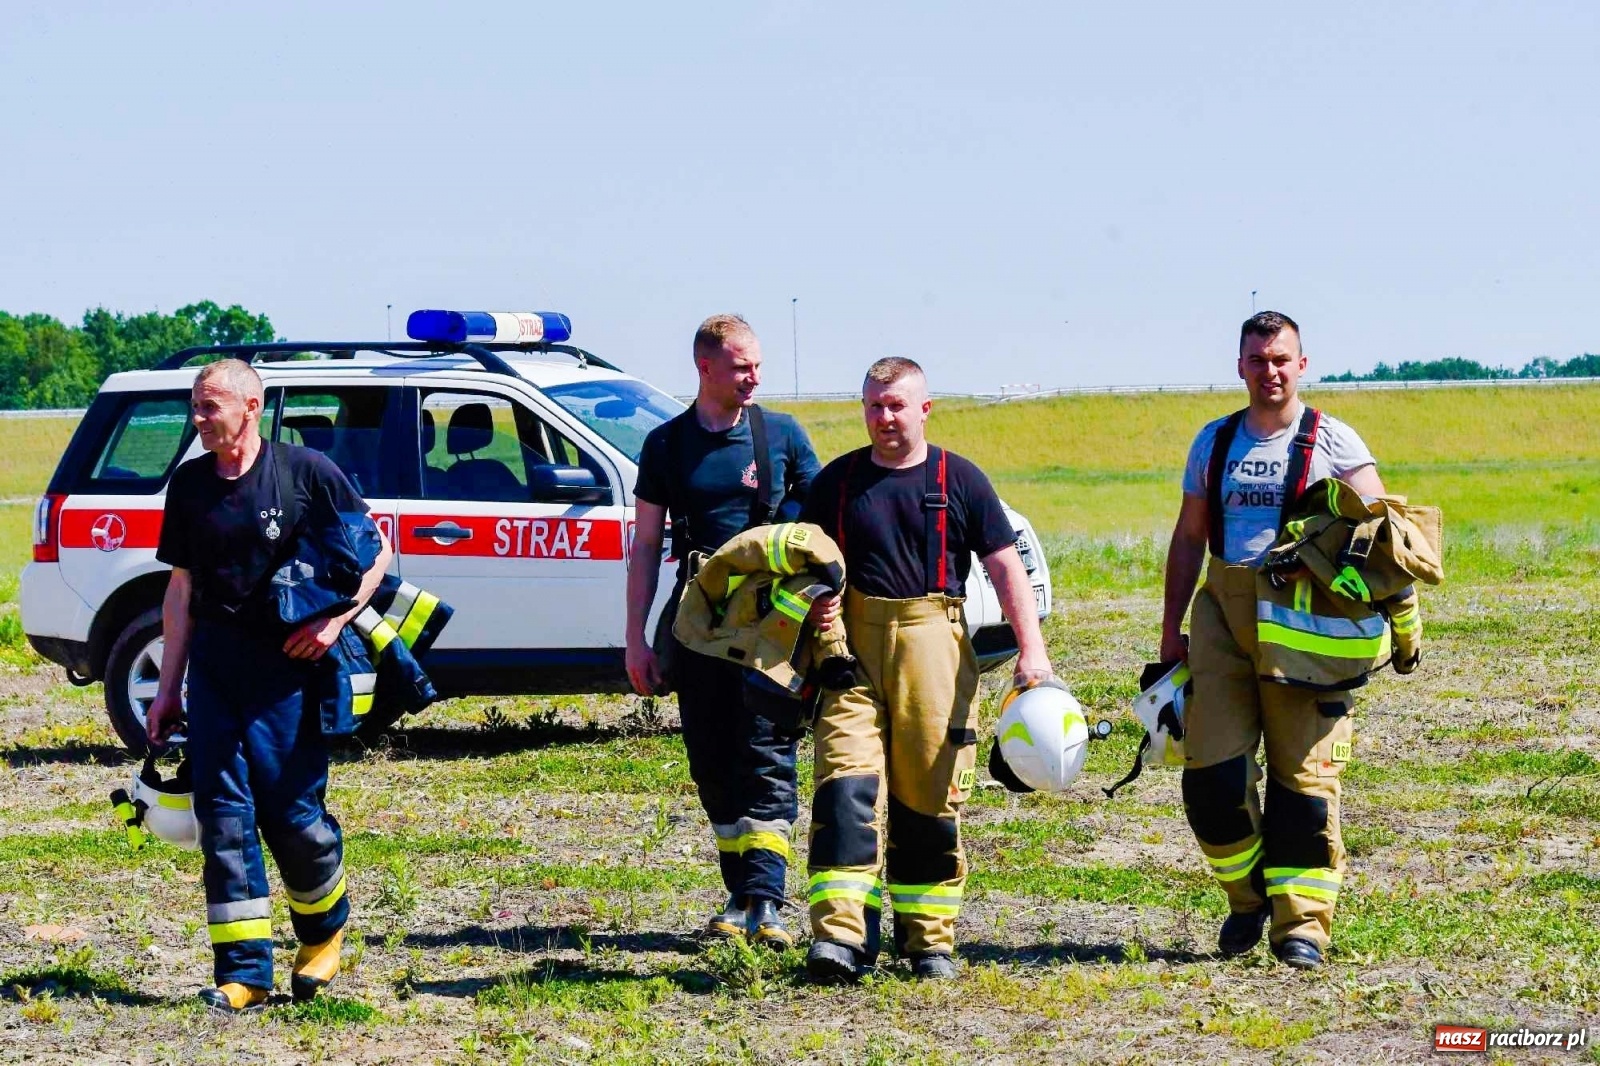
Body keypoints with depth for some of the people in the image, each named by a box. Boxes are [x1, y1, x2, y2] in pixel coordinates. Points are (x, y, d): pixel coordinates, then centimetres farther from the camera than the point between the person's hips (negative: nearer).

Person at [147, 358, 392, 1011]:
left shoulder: (306, 472, -2)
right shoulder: (190, 484, 10)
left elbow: (376, 552, 3)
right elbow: (181, 588, 14)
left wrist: (334, 619, -11)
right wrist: (168, 686, 12)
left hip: (285, 666, -4)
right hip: (213, 663, 4)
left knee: (291, 812, -4)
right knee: (223, 813, -1)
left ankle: (325, 931, 24)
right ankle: (243, 970, 2)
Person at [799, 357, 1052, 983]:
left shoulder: (959, 480, 6)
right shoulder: (836, 481, 11)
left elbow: (1005, 567, 4)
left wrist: (1031, 649, -5)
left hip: (934, 649, -1)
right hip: (853, 650, 1)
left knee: (931, 797, 2)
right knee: (846, 788, -12)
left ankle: (929, 939, 13)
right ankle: (840, 938, -17)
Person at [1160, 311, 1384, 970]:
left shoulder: (1332, 442, 3)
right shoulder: (1214, 441, 14)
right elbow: (1188, 538, 20)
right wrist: (1171, 627, 15)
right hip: (1223, 613, 3)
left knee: (1304, 773, -4)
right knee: (1211, 768, -3)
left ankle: (1302, 922, 2)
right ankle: (1247, 894, 19)